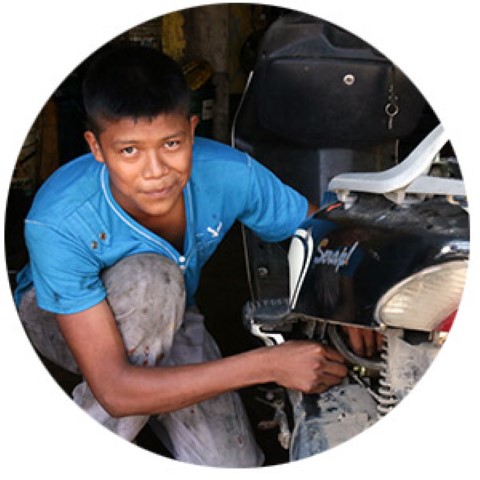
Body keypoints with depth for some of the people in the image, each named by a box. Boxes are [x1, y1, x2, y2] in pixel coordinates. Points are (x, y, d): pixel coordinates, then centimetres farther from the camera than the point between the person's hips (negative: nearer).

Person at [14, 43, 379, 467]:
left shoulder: (228, 174, -28)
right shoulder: (59, 222, -38)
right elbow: (115, 389, -40)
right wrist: (269, 364, -42)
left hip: (165, 320, 3)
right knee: (151, 276, -37)